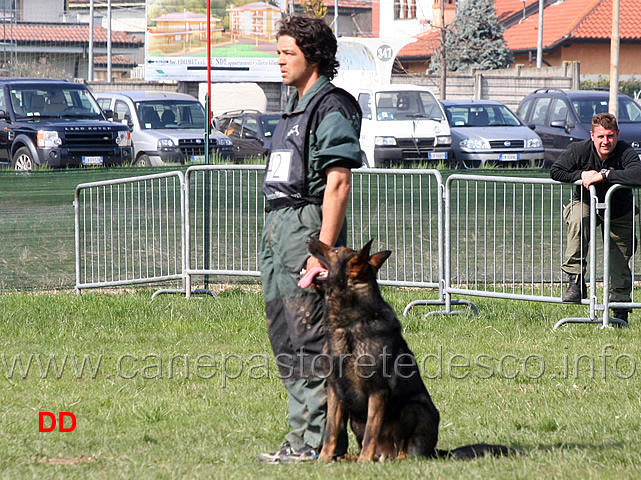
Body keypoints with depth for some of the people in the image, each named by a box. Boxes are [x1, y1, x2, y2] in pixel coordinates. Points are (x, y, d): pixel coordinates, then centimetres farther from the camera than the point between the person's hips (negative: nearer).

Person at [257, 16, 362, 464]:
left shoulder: (332, 108, -11)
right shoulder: (296, 106, 19)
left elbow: (338, 183, -18)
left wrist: (323, 250, -23)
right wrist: (276, 230, 17)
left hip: (307, 224, -10)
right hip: (277, 225, 10)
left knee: (310, 339, -9)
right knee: (286, 338, 11)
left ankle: (315, 440, -7)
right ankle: (303, 435, 17)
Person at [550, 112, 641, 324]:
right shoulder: (579, 150, -20)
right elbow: (555, 171, -15)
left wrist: (603, 175, -41)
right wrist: (582, 175, -27)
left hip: (618, 210, 0)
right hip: (585, 203, 0)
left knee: (620, 260, 0)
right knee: (577, 220, -34)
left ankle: (620, 310, 17)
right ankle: (576, 281, -30)